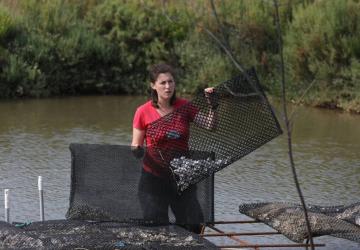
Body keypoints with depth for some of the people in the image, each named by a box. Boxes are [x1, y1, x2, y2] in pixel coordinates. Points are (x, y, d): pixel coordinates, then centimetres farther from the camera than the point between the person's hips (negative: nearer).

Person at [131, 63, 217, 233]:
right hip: (154, 178, -2)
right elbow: (136, 145, 0)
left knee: (194, 227, 4)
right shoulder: (144, 112, -8)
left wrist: (212, 104, -15)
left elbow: (210, 126, -3)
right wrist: (137, 151, -22)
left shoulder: (184, 107, -1)